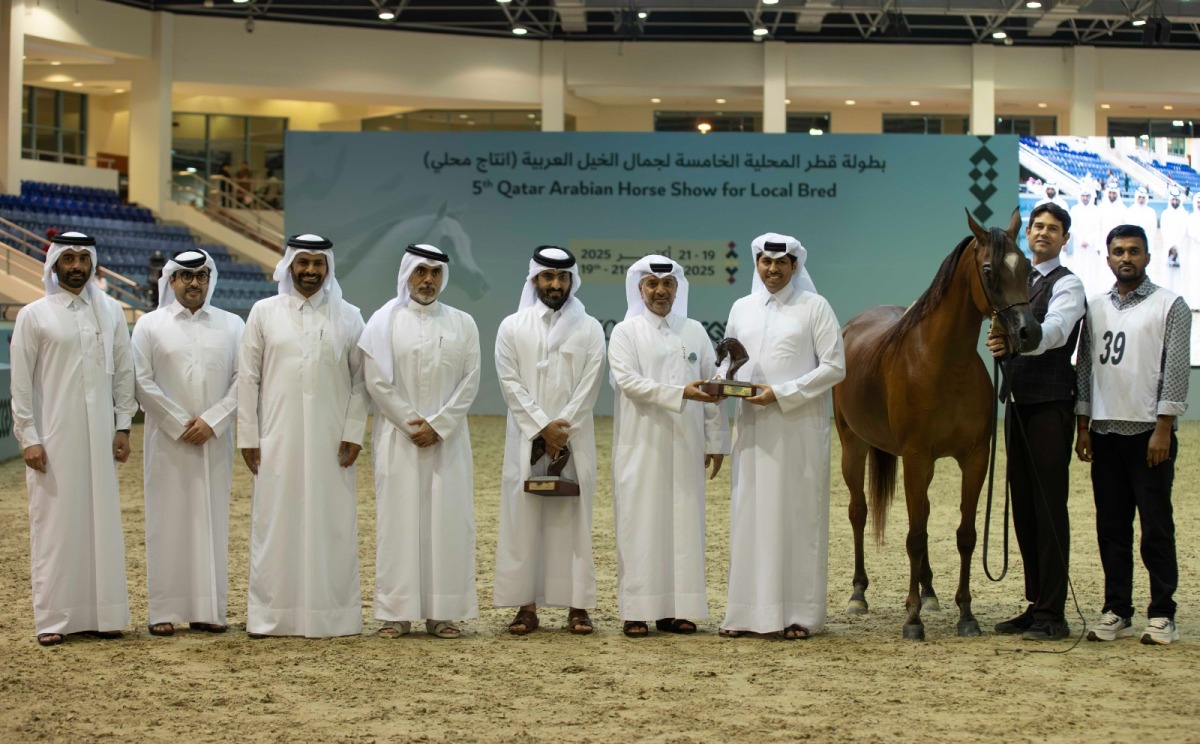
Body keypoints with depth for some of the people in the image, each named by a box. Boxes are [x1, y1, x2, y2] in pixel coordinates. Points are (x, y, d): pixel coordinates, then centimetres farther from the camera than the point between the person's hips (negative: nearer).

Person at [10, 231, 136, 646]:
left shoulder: (110, 312, 8)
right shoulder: (34, 316, 0)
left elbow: (124, 373, 10)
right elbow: (20, 383, -1)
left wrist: (123, 427, 5)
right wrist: (28, 438, -6)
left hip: (100, 437, 3)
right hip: (52, 438, -3)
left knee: (102, 523, 4)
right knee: (54, 525, 0)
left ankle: (103, 614, 11)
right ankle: (54, 619, 5)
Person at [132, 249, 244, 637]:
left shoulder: (232, 325, 9)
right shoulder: (150, 325, 5)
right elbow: (142, 381, -2)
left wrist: (212, 421, -9)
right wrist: (179, 424, -9)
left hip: (215, 441, 2)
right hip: (167, 441, -2)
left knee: (212, 520, 2)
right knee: (168, 521, -2)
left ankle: (208, 609, 6)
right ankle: (164, 610, 1)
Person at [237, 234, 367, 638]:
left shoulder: (348, 317, 6)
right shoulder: (264, 312, 5)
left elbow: (360, 380, 6)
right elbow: (248, 378, 5)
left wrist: (354, 433, -3)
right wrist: (248, 436, 0)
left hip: (331, 443, 0)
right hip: (278, 440, 0)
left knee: (331, 525, 1)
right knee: (275, 525, 2)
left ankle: (331, 613, 7)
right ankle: (269, 615, 7)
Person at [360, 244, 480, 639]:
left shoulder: (462, 324, 7)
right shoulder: (385, 321, 2)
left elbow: (470, 381, 1)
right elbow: (377, 381, -3)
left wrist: (437, 425, -9)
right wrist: (410, 424, -9)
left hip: (447, 439, 2)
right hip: (398, 438, -1)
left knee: (448, 521, -1)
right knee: (399, 519, -2)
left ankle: (443, 613, 3)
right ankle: (397, 612, 1)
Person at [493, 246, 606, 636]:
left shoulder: (589, 329, 5)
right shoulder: (512, 327, 5)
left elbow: (589, 386, -1)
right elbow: (510, 383, -2)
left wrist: (563, 430, -11)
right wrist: (543, 427, -10)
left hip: (574, 440, 0)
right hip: (526, 439, 0)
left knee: (574, 519, 0)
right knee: (524, 520, -1)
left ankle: (578, 606, 3)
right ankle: (526, 605, 2)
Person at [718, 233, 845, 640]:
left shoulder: (814, 307, -2)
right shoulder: (742, 308, 12)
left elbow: (834, 367, -7)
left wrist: (781, 394, -14)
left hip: (799, 427, -4)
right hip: (752, 427, 4)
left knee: (798, 513, 0)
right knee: (749, 513, 4)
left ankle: (799, 614, 6)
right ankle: (748, 610, 11)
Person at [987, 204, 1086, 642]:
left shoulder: (1067, 286, -6)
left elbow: (1053, 331, -27)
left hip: (1050, 405, -8)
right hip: (1017, 404, 8)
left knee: (1050, 508, -8)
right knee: (1024, 508, 10)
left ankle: (1053, 615, -7)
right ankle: (1036, 606, 17)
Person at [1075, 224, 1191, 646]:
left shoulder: (1169, 306, -1)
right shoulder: (1096, 309, 13)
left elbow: (1175, 370, -7)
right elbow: (1085, 368, 14)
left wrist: (1163, 428, -13)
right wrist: (1083, 427, 8)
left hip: (1149, 431, -5)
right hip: (1105, 433, 5)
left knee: (1156, 526, -2)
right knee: (1111, 527, 7)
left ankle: (1162, 615, 3)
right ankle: (1116, 612, 13)